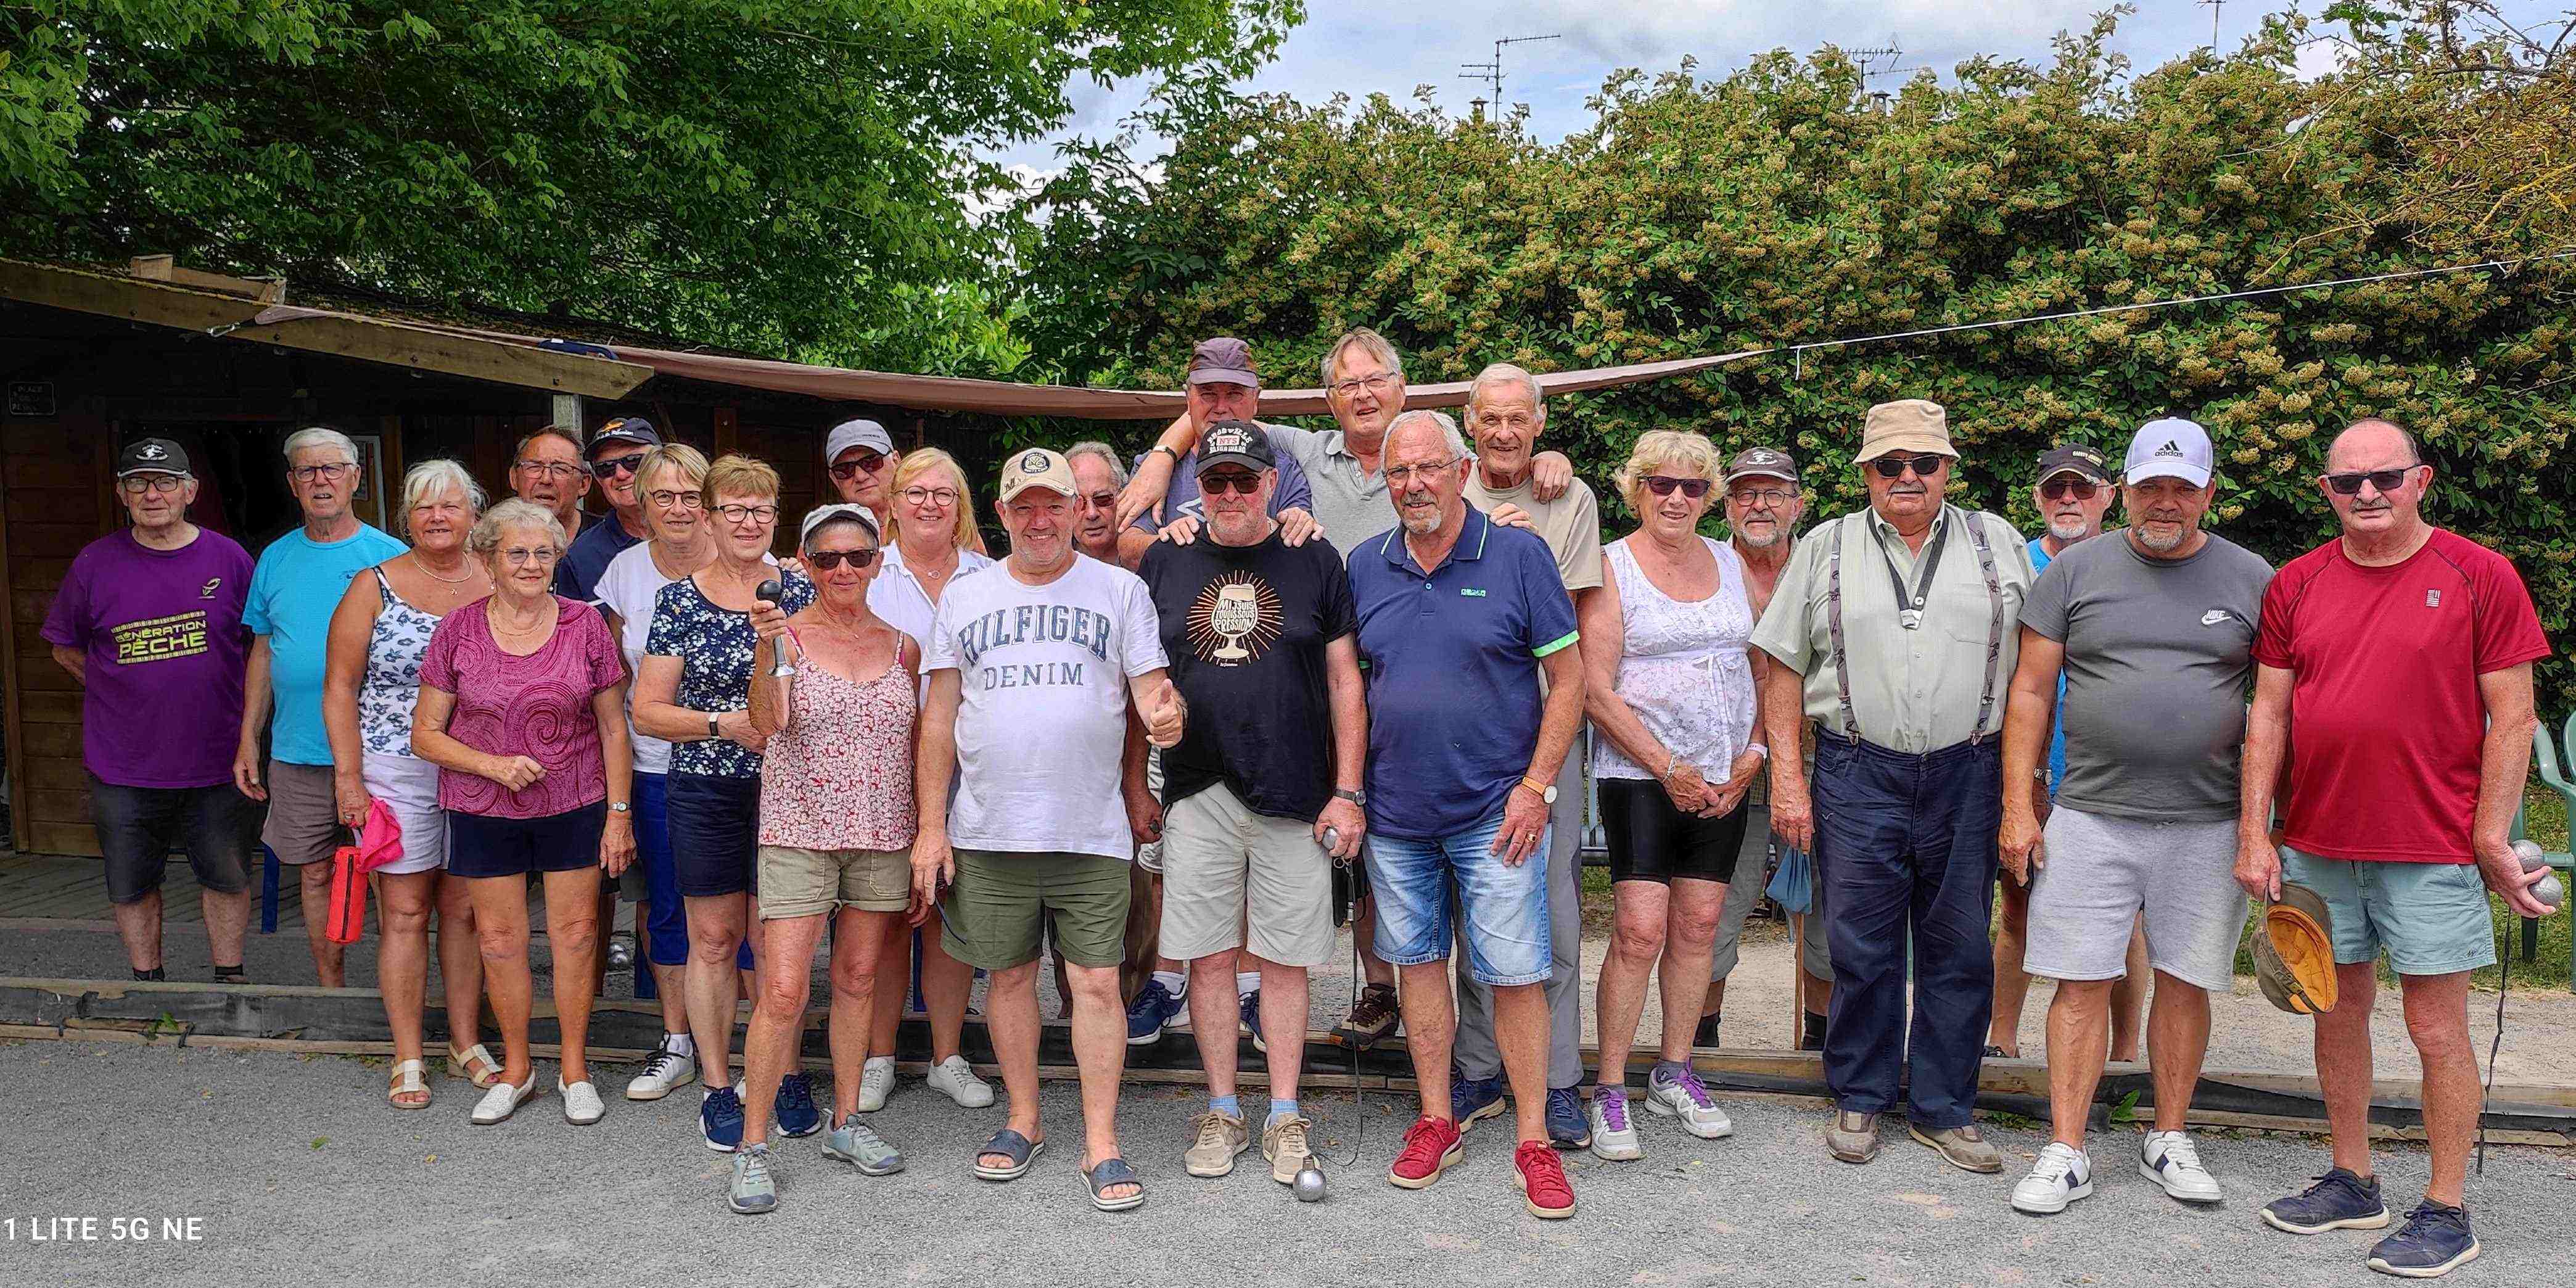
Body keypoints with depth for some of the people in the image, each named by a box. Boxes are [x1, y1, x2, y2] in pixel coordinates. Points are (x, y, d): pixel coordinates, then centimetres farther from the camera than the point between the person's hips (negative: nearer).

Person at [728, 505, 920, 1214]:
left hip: (882, 836, 4)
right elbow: (768, 722, -20)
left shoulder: (902, 647, 7)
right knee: (783, 993, -7)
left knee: (858, 980, 12)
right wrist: (768, 647, -35)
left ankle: (846, 1123, 26)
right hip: (799, 833, -4)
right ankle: (753, 1148, 5)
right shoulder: (787, 634, -4)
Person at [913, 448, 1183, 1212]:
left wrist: (1163, 712, -24)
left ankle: (1102, 1146, 8)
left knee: (1097, 983, -2)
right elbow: (940, 718, 9)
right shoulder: (963, 597, 9)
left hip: (1091, 831, -2)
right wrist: (931, 825, 3)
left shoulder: (1120, 591, 5)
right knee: (1010, 976, 11)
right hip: (988, 831, 2)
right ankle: (1023, 1122, 28)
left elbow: (1152, 686, 2)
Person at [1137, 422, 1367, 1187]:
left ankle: (1284, 1117, 17)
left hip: (1295, 797, -1)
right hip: (1197, 797, 2)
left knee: (1284, 960, 4)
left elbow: (1345, 683, 4)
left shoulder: (1314, 562, 4)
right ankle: (1222, 1114, 19)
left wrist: (1347, 793, -2)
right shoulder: (1164, 563, 8)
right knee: (1209, 958, 5)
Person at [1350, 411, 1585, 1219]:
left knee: (1515, 973, -1)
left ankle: (1533, 1140, 11)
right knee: (1418, 963, 12)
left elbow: (1568, 677, -4)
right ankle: (1436, 1122, 25)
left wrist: (1536, 787, -10)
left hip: (1495, 813, -3)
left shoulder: (1518, 555, -5)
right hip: (1396, 816, 4)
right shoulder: (1366, 567, 5)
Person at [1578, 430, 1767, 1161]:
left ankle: (1674, 1074, 21)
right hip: (1640, 774, -5)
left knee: (1699, 925, 7)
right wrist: (1668, 768, -12)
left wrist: (1751, 757, 1)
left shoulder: (1732, 565, 12)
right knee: (1640, 930, -11)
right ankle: (1609, 1092, 0)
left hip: (1724, 777, 5)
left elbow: (1766, 668, 15)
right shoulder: (1612, 568, -4)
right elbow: (1595, 690, -10)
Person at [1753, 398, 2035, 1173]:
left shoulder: (1998, 545, 8)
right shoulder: (1825, 549, 6)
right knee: (1861, 948, 4)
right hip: (1857, 774, -1)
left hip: (1966, 776, 1)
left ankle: (1944, 1109, 21)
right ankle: (1860, 1101, 20)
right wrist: (1787, 780, -2)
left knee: (1959, 950, 7)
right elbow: (1785, 670, 5)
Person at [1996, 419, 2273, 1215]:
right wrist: (2018, 810, -1)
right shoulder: (2075, 570, 4)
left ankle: (2169, 1141, 24)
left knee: (2184, 983, 9)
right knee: (2082, 983, 0)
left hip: (2208, 826, 1)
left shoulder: (2252, 579, 6)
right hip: (2092, 816, 0)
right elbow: (2031, 692, 4)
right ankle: (2066, 1154, 7)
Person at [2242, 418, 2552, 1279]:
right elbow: (2269, 715, 7)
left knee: (2437, 1030, 2)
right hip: (2317, 845, 4)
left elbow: (2511, 719, -4)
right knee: (2338, 1013, 13)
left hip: (2432, 852, -4)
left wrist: (2491, 838, -9)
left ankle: (2447, 1212, 14)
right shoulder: (2297, 585, 6)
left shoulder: (2480, 577, -4)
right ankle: (2353, 1183, 28)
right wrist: (2255, 834, 2)